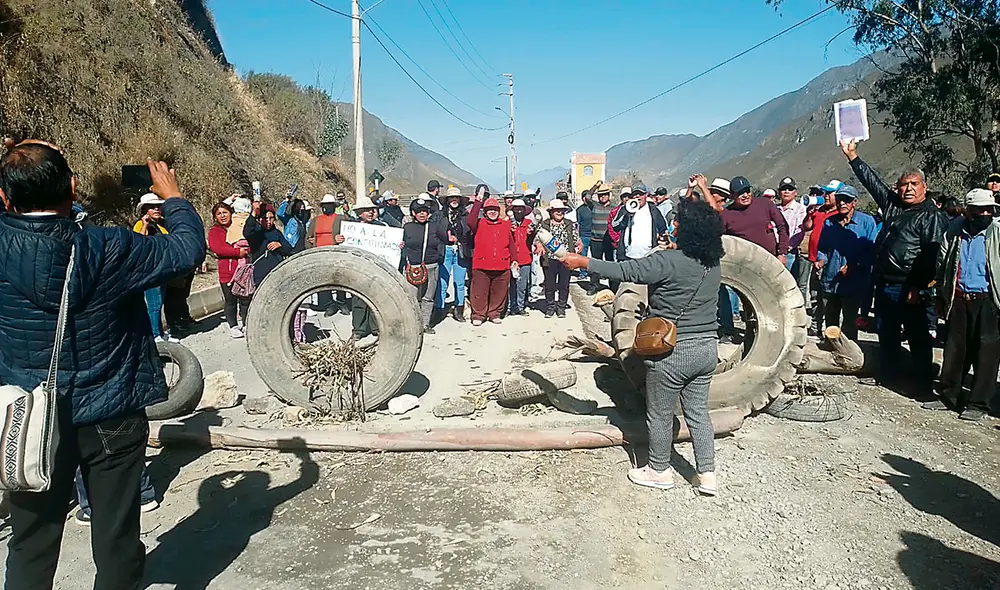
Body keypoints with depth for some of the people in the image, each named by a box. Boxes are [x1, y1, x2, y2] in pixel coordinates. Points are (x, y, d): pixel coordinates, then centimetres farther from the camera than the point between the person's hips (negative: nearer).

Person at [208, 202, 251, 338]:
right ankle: (233, 326, 19)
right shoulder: (214, 231, 3)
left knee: (246, 300, 7)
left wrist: (246, 250, -15)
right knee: (230, 301, 6)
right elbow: (216, 248, -14)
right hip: (227, 272, -2)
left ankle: (245, 324, 21)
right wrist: (238, 252, -18)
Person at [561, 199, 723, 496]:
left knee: (660, 415, 12)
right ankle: (707, 475, 25)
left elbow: (625, 271, -19)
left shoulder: (669, 261, -22)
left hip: (672, 352, -7)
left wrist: (582, 262, -11)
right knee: (698, 411, 19)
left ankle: (659, 471, 30)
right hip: (707, 348, 7)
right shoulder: (713, 264, 1)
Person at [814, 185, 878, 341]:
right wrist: (821, 261, -4)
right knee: (830, 321, 14)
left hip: (854, 283, -4)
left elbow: (872, 250, -8)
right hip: (830, 282, 4)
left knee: (850, 322, 3)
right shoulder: (829, 222, 9)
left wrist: (854, 265, -19)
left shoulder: (866, 221, -4)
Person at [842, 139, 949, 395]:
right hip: (885, 285, 8)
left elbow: (933, 254, -16)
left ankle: (923, 383, 7)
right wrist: (852, 156, 20)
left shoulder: (933, 216, -7)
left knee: (918, 337, -1)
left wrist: (918, 287, -21)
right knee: (887, 333, 16)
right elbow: (871, 180, 21)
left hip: (911, 289, -8)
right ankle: (889, 374, 29)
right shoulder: (892, 204, 14)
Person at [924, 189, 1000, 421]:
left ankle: (978, 404, 11)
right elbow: (942, 263, 14)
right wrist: (941, 296, 14)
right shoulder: (955, 230, 7)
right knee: (954, 350, 11)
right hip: (958, 300, 4)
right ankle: (949, 396, 23)